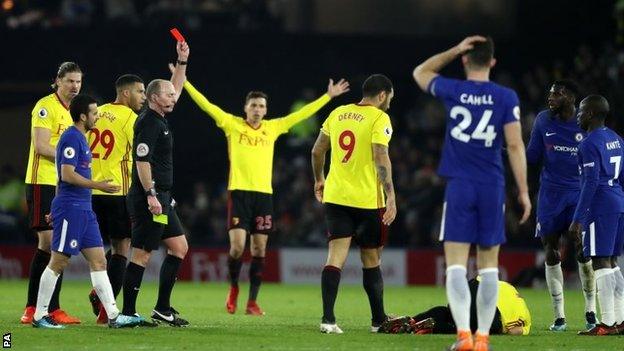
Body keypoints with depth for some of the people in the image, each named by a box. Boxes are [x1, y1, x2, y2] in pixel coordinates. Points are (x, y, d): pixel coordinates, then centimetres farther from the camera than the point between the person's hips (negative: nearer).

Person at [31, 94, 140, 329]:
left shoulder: (80, 138, 18)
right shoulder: (71, 138, -12)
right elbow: (67, 175, -20)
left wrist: (56, 211, 25)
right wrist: (98, 185, -17)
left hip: (84, 209, 10)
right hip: (70, 207, -10)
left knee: (98, 261, 5)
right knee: (59, 262, -6)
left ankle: (113, 316, 3)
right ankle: (39, 316, 1)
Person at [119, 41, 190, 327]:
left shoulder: (158, 118, 14)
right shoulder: (149, 123, -14)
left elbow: (175, 89, 30)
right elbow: (142, 160, -21)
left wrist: (182, 61, 22)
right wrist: (151, 195, -24)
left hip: (161, 198, 11)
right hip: (150, 198, -11)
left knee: (179, 247, 12)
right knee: (142, 255, -8)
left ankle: (163, 308, 15)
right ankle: (127, 312, -5)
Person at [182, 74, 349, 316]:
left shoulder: (273, 128, 11)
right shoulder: (232, 124, 4)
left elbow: (302, 114, 17)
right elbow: (206, 105, 0)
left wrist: (329, 96, 18)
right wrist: (184, 83, -5)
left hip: (264, 194, 3)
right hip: (239, 193, -3)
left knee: (259, 250, 2)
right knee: (237, 246, -12)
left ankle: (252, 302, 8)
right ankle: (233, 288, 15)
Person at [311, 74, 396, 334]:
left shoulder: (338, 114, 10)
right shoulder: (379, 118, -7)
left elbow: (317, 151, 16)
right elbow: (381, 158, -18)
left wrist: (319, 180, 32)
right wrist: (391, 197, -19)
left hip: (335, 196, 4)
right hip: (367, 200, -4)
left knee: (336, 257, -2)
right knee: (371, 260, 9)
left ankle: (328, 319, -14)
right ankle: (379, 320, 20)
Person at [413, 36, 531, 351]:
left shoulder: (453, 91, 0)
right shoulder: (506, 97, -1)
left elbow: (421, 73, 20)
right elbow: (515, 144, -5)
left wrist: (455, 50, 13)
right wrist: (523, 191, 0)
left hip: (459, 186, -1)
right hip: (492, 187, 1)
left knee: (456, 264, -3)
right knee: (489, 265, 8)